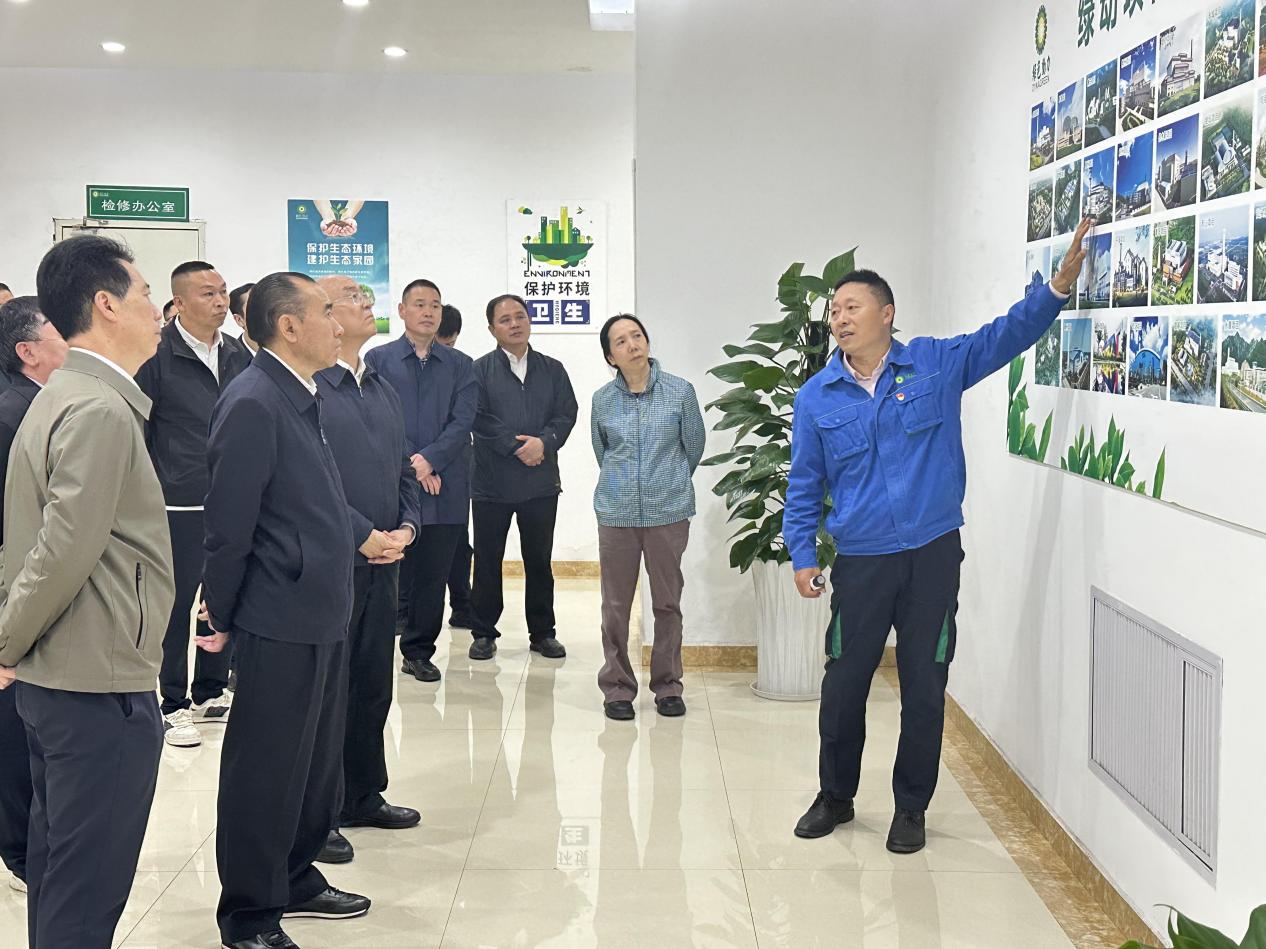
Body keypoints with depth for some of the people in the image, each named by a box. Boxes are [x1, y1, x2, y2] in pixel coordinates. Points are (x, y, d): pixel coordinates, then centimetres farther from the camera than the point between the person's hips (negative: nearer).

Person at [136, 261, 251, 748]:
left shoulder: (237, 355, 9)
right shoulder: (158, 355, -8)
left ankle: (211, 692, 28)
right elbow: (136, 430, -7)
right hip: (179, 505, -5)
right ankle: (174, 705, 16)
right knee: (176, 604, 3)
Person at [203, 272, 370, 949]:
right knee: (266, 769, 4)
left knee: (318, 760, 20)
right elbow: (228, 525, -16)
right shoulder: (252, 403, -19)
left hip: (321, 615, 9)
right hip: (280, 621, -9)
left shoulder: (302, 398, 10)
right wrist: (223, 618, -9)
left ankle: (296, 881, 37)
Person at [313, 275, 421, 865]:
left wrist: (405, 527, 1)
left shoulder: (384, 392, 15)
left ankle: (364, 796, 30)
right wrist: (366, 536, -15)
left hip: (382, 561, 8)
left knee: (373, 685, 16)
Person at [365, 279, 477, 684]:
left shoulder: (459, 365, 11)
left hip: (445, 488, 2)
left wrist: (429, 459, -13)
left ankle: (419, 652, 19)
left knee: (433, 574, 7)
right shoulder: (378, 359, 6)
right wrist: (410, 467, -11)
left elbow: (463, 422, 1)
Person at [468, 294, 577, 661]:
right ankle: (484, 633, 16)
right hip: (492, 482, -2)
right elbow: (479, 419, -10)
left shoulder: (552, 369, 10)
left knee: (539, 561, 10)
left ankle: (542, 632, 20)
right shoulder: (480, 370, 0)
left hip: (541, 482, 3)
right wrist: (519, 447, -15)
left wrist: (543, 441, -16)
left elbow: (567, 414, 2)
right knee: (487, 561, 5)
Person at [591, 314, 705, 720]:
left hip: (669, 512, -1)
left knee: (668, 603, 7)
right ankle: (617, 687, 17)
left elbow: (694, 445, 9)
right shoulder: (603, 400, 1)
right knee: (616, 605, 4)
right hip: (617, 514, 1)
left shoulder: (680, 391, -4)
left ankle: (668, 686, 21)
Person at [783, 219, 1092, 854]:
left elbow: (1009, 334, 1)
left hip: (933, 556, 0)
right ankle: (835, 796, 29)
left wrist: (1060, 284, -14)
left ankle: (911, 807, 24)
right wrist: (802, 556, 1)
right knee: (843, 687, 7)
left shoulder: (937, 364, 1)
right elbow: (804, 487, 7)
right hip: (860, 562, 1)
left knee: (924, 689, 7)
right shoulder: (816, 398, 3)